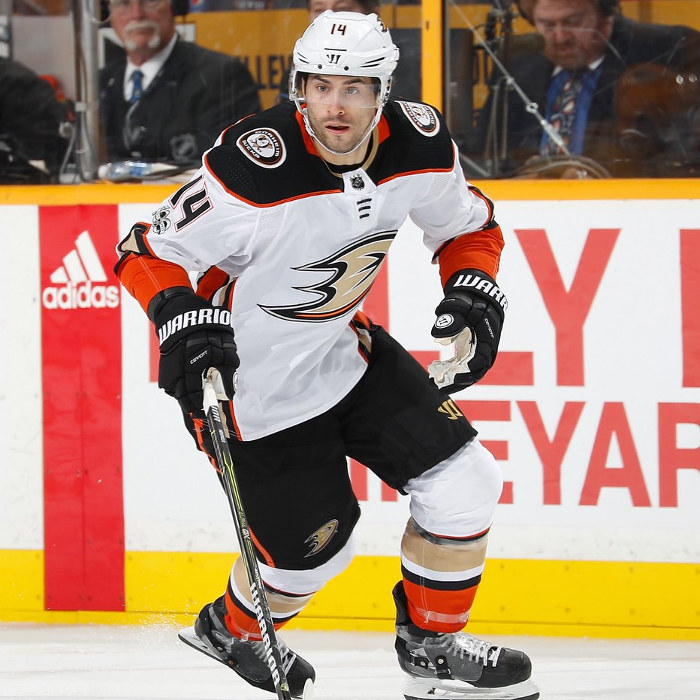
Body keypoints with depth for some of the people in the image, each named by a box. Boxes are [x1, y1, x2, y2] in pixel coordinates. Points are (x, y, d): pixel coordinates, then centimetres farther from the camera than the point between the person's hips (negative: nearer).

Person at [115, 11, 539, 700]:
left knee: (463, 483, 0)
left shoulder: (419, 145, -13)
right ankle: (230, 630, 32)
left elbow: (469, 227, 8)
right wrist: (183, 317, -38)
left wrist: (473, 289, -10)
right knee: (312, 546, 0)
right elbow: (145, 253, -21)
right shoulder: (252, 170, -31)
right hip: (248, 374, -6)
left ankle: (431, 644, 21)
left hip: (343, 346, 6)